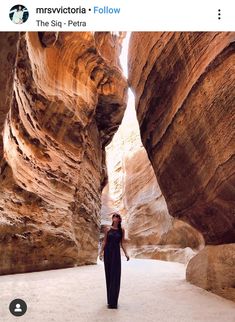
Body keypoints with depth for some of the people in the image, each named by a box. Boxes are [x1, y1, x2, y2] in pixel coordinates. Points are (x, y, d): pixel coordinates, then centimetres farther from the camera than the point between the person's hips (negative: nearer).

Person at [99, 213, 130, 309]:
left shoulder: (121, 230, 3)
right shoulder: (108, 229, 3)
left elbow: (122, 244, 4)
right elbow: (104, 242, 5)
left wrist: (126, 253, -6)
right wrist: (101, 252, -3)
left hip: (116, 253, -1)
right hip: (107, 252, 1)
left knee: (115, 276, -4)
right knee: (108, 275, 7)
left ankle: (113, 301, 1)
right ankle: (110, 300, 20)